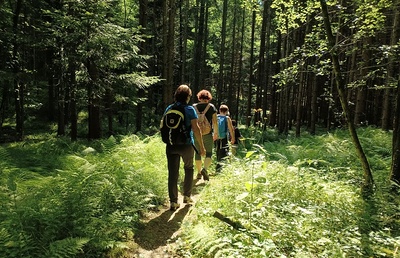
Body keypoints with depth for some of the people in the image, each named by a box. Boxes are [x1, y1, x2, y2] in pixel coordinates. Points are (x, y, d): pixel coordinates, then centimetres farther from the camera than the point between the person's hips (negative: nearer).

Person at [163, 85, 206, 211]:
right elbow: (196, 129, -13)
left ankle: (173, 202, 8)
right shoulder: (190, 109, -8)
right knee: (189, 169, 20)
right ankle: (187, 196, 27)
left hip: (171, 145, 3)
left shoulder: (168, 109, 5)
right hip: (186, 145, -2)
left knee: (173, 173, 6)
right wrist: (201, 146, -8)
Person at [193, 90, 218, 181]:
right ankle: (205, 169, -19)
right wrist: (216, 133, 7)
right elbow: (215, 121, -3)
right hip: (208, 133, -2)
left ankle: (199, 172, 20)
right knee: (209, 153, 4)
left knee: (198, 153, 12)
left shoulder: (194, 107, 3)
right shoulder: (211, 107, -1)